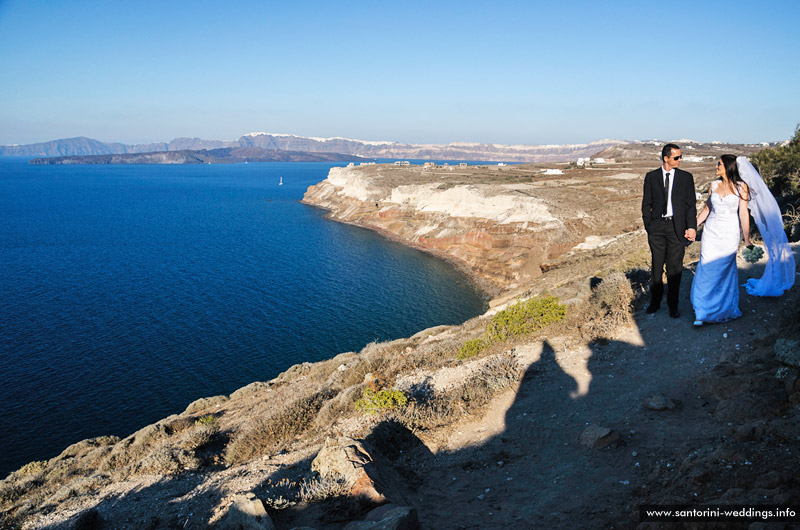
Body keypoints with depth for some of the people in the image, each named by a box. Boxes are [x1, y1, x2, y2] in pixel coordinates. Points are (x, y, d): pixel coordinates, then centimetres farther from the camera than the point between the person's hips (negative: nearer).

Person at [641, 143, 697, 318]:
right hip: (657, 227, 0)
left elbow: (690, 204, 5)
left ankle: (673, 305, 15)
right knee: (656, 266, 8)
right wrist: (648, 226, 1)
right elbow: (646, 204, 8)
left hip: (677, 227, 0)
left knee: (674, 268, 3)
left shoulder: (686, 177, 5)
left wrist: (691, 227, -5)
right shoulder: (651, 177, 5)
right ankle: (655, 301, 23)